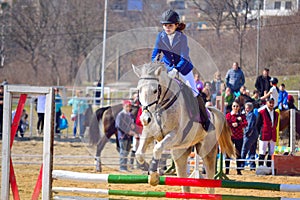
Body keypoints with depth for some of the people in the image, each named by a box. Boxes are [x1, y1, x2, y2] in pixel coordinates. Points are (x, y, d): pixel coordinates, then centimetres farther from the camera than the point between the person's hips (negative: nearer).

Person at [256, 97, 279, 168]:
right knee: (262, 154, -5)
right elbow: (257, 125, -1)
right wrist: (260, 133, -3)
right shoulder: (262, 112, -3)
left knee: (271, 154, 6)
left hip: (273, 137, 5)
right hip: (264, 136, -5)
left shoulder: (276, 114, 13)